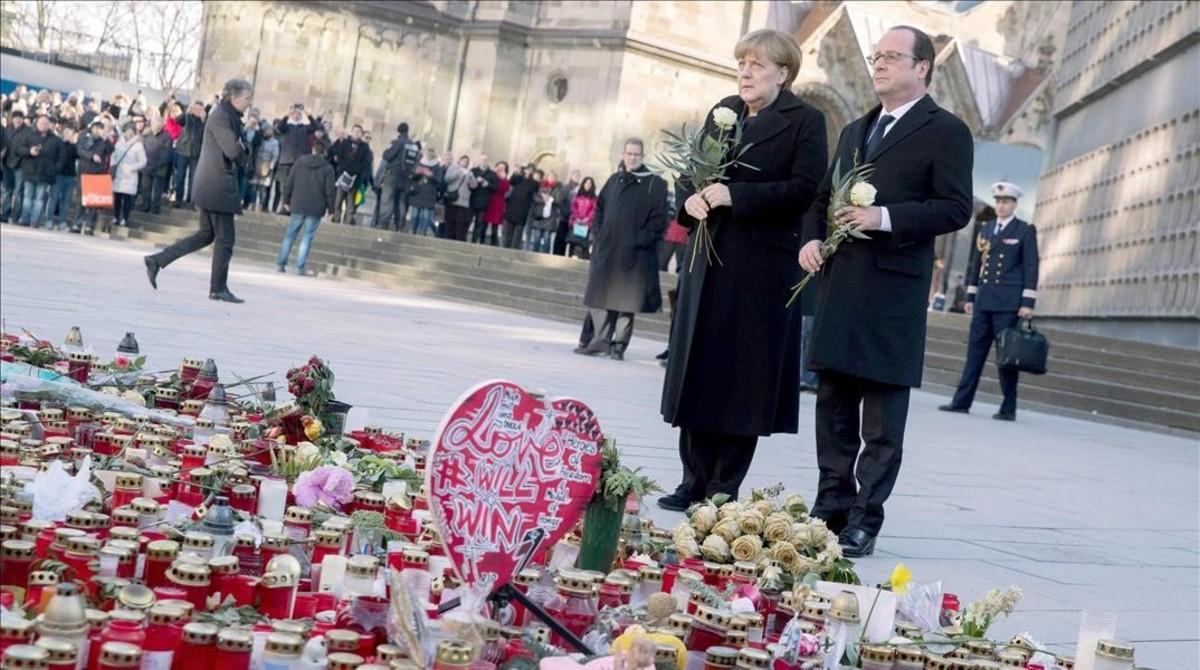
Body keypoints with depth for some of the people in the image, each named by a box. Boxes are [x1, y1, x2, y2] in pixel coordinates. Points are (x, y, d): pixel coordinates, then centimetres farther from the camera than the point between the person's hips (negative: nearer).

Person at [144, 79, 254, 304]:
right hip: (217, 185, -10)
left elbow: (238, 149, 18)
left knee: (206, 234, 14)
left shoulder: (230, 116, 16)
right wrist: (242, 149, -3)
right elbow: (232, 150, -23)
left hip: (212, 185, 10)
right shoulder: (220, 117, -15)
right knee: (224, 238, -3)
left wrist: (240, 150, -3)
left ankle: (156, 261, 14)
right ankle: (218, 288, 5)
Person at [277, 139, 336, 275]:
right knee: (307, 237, 0)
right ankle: (300, 267, -4)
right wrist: (331, 209, 2)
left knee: (290, 234, 12)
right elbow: (330, 191, -6)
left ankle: (281, 263, 11)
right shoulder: (327, 168, -5)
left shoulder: (299, 162, 4)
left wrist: (286, 200, 14)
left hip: (297, 206, 2)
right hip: (315, 209, -2)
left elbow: (289, 183, 6)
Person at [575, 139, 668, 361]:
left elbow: (659, 218, -7)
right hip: (606, 249, 5)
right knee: (600, 296, 5)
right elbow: (599, 208, 19)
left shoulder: (654, 184, -2)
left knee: (626, 299, -2)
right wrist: (598, 233, 6)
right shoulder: (614, 180, 14)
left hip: (633, 253, -5)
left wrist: (642, 240, -13)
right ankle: (600, 339, 11)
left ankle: (619, 344, 3)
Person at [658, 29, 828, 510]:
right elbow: (689, 172, 17)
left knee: (743, 378, -2)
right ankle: (695, 481, 15)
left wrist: (735, 195, -20)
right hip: (709, 259, 6)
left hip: (762, 267, -6)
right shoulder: (723, 112, 15)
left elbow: (804, 188, -14)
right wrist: (690, 198, -6)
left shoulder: (805, 121, -2)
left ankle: (724, 490, 6)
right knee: (698, 371, 7)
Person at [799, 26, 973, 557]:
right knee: (833, 406, 10)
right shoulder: (854, 131, 21)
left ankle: (865, 520, 2)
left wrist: (885, 218, -19)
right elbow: (824, 198, 24)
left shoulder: (945, 131, -1)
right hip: (838, 285, 7)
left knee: (882, 420, -2)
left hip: (893, 290, -7)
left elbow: (955, 208, -9)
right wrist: (811, 237, 4)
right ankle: (831, 507, 19)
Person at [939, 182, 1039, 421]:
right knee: (975, 350, 5)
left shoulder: (1025, 231, -1)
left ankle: (1008, 409, 3)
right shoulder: (985, 228, 15)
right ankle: (962, 401, 7)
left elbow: (1031, 268, -5)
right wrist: (970, 296, 13)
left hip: (1008, 303, -5)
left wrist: (1028, 302, -11)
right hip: (984, 300, 5)